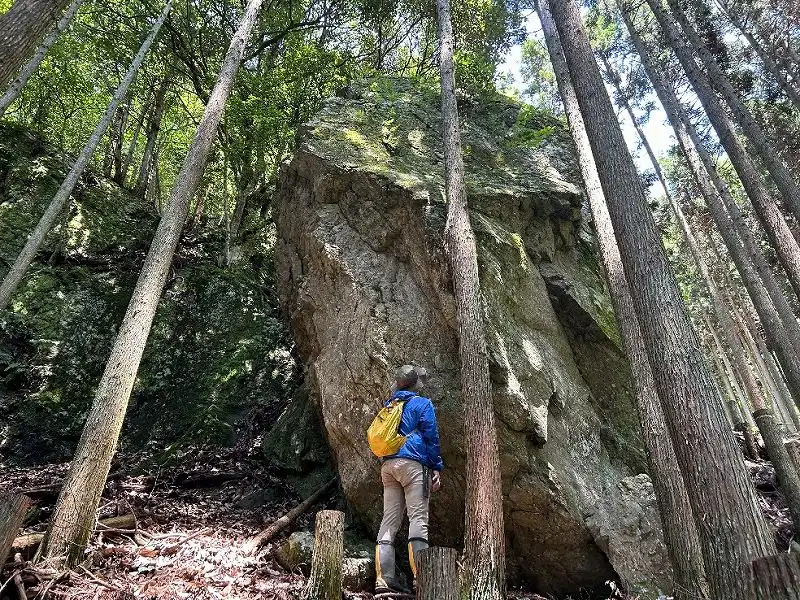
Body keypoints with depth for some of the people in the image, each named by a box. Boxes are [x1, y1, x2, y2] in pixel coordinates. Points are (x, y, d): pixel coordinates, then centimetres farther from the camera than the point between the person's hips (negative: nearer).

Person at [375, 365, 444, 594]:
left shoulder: (389, 405, 19)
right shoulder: (422, 403, 1)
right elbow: (431, 438, -2)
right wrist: (437, 468, 1)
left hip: (388, 465, 6)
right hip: (412, 464, -6)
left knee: (389, 521, 4)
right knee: (418, 518, -7)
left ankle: (384, 580, 2)